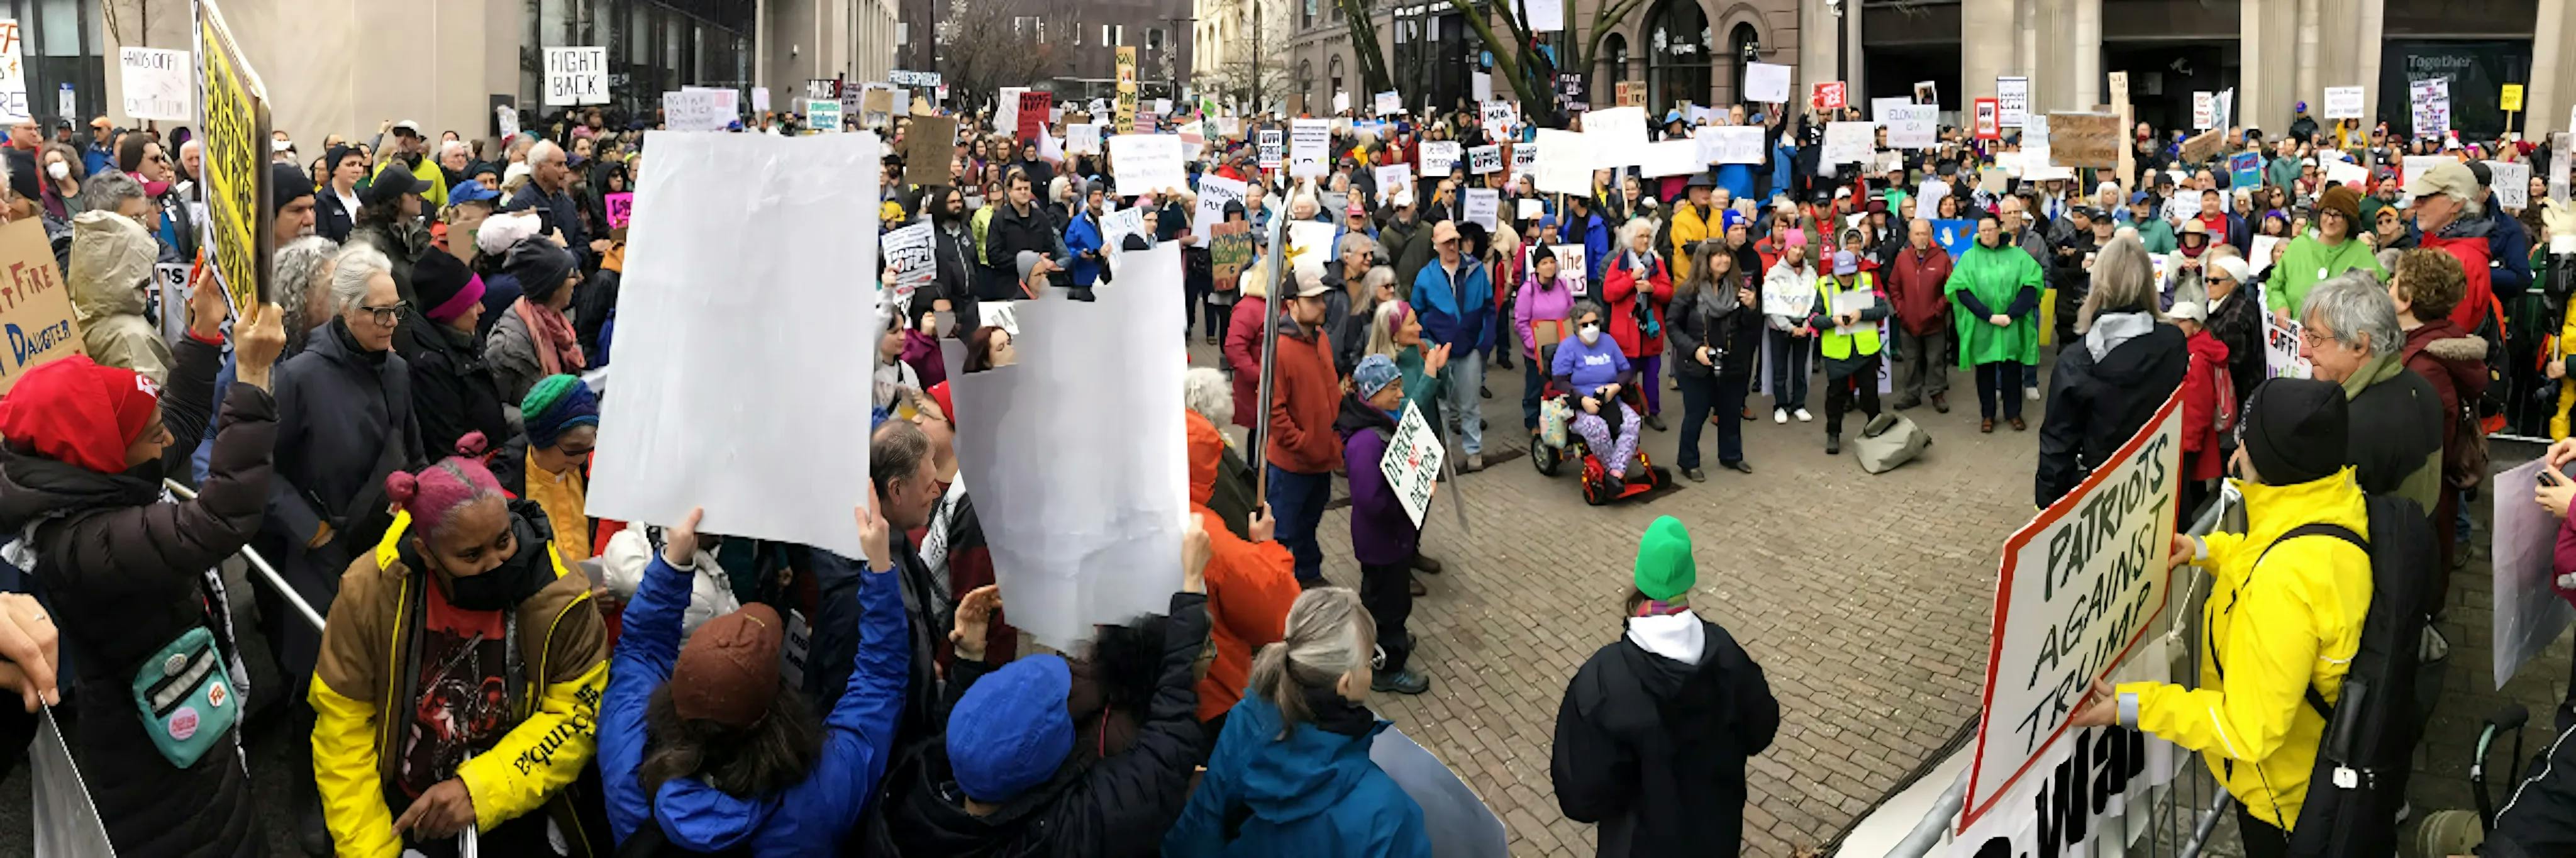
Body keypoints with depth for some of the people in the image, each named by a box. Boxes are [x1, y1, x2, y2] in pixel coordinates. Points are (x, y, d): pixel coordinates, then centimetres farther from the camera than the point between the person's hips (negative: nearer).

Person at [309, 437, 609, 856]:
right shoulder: (368, 591, -17)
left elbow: (578, 715, -14)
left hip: (516, 824, -1)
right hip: (403, 816, 1)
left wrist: (480, 789, -24)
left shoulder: (559, 597, -21)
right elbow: (343, 732, -9)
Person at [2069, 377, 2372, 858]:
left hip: (2282, 786, -8)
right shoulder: (2336, 504, -14)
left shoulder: (2287, 582, -41)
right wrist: (2209, 551, 5)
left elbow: (2248, 731, -35)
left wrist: (2132, 707, -28)